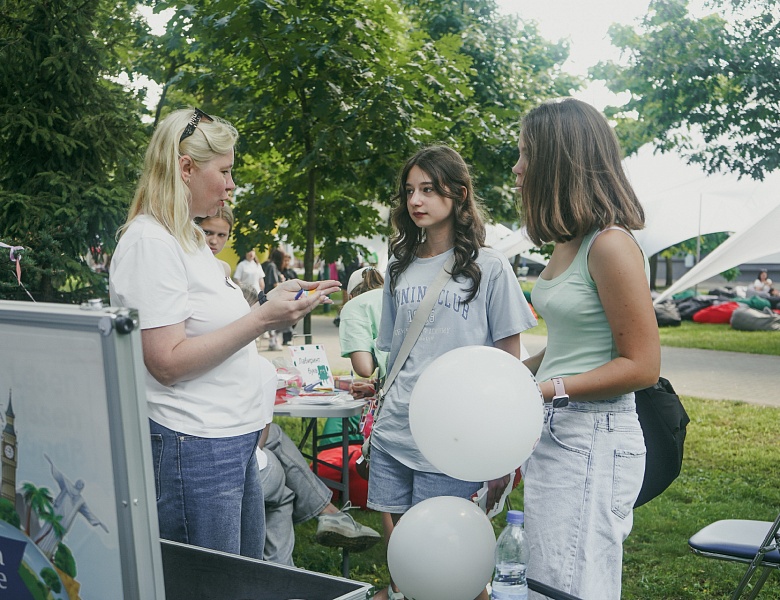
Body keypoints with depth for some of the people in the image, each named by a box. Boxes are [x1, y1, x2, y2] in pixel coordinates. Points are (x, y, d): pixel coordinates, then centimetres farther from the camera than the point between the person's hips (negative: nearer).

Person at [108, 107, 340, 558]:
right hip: (193, 448, -9)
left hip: (237, 437, 10)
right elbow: (167, 362, -21)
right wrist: (262, 318, -22)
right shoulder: (149, 242, -15)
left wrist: (282, 302, 14)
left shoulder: (191, 238, 15)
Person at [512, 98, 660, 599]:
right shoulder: (568, 244, 12)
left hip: (592, 441, -9)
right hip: (553, 436, 9)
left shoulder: (611, 245, -16)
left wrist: (546, 389, -21)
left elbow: (641, 366, -16)